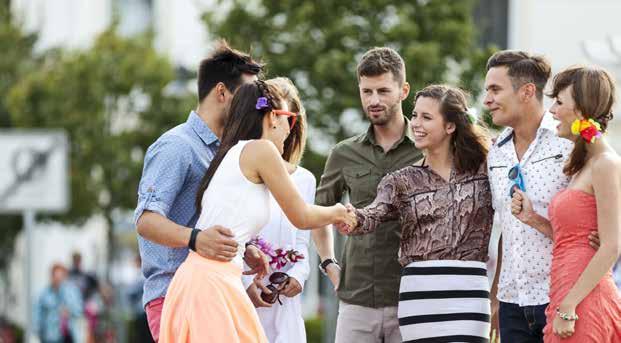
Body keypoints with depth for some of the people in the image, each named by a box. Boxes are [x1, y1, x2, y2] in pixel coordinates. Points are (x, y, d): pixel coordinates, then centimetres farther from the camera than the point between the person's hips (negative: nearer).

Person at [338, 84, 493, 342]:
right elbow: (373, 216, -8)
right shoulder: (401, 182, 10)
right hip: (419, 293, 1)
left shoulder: (483, 169, 8)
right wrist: (351, 219, -29)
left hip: (467, 294, -1)